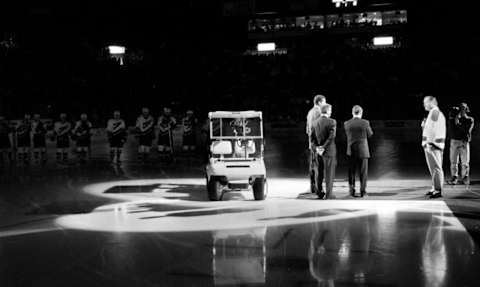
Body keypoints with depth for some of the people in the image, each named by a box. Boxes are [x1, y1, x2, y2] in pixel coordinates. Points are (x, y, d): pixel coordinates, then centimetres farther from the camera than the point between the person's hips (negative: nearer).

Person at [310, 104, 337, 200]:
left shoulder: (314, 123, 5)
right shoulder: (332, 122, -11)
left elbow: (312, 138, 0)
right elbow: (331, 136, -20)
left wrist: (316, 148, -7)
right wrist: (324, 147, -16)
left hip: (318, 152, 5)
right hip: (329, 151, -5)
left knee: (319, 173, 13)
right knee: (329, 173, 2)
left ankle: (319, 192, 17)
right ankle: (328, 194, 3)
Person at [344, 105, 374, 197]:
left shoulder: (347, 123, -3)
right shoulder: (365, 123, -9)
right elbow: (370, 134, 5)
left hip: (351, 151, 2)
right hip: (363, 151, -2)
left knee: (351, 172, 11)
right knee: (363, 172, 6)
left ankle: (352, 191, 11)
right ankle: (363, 191, 6)